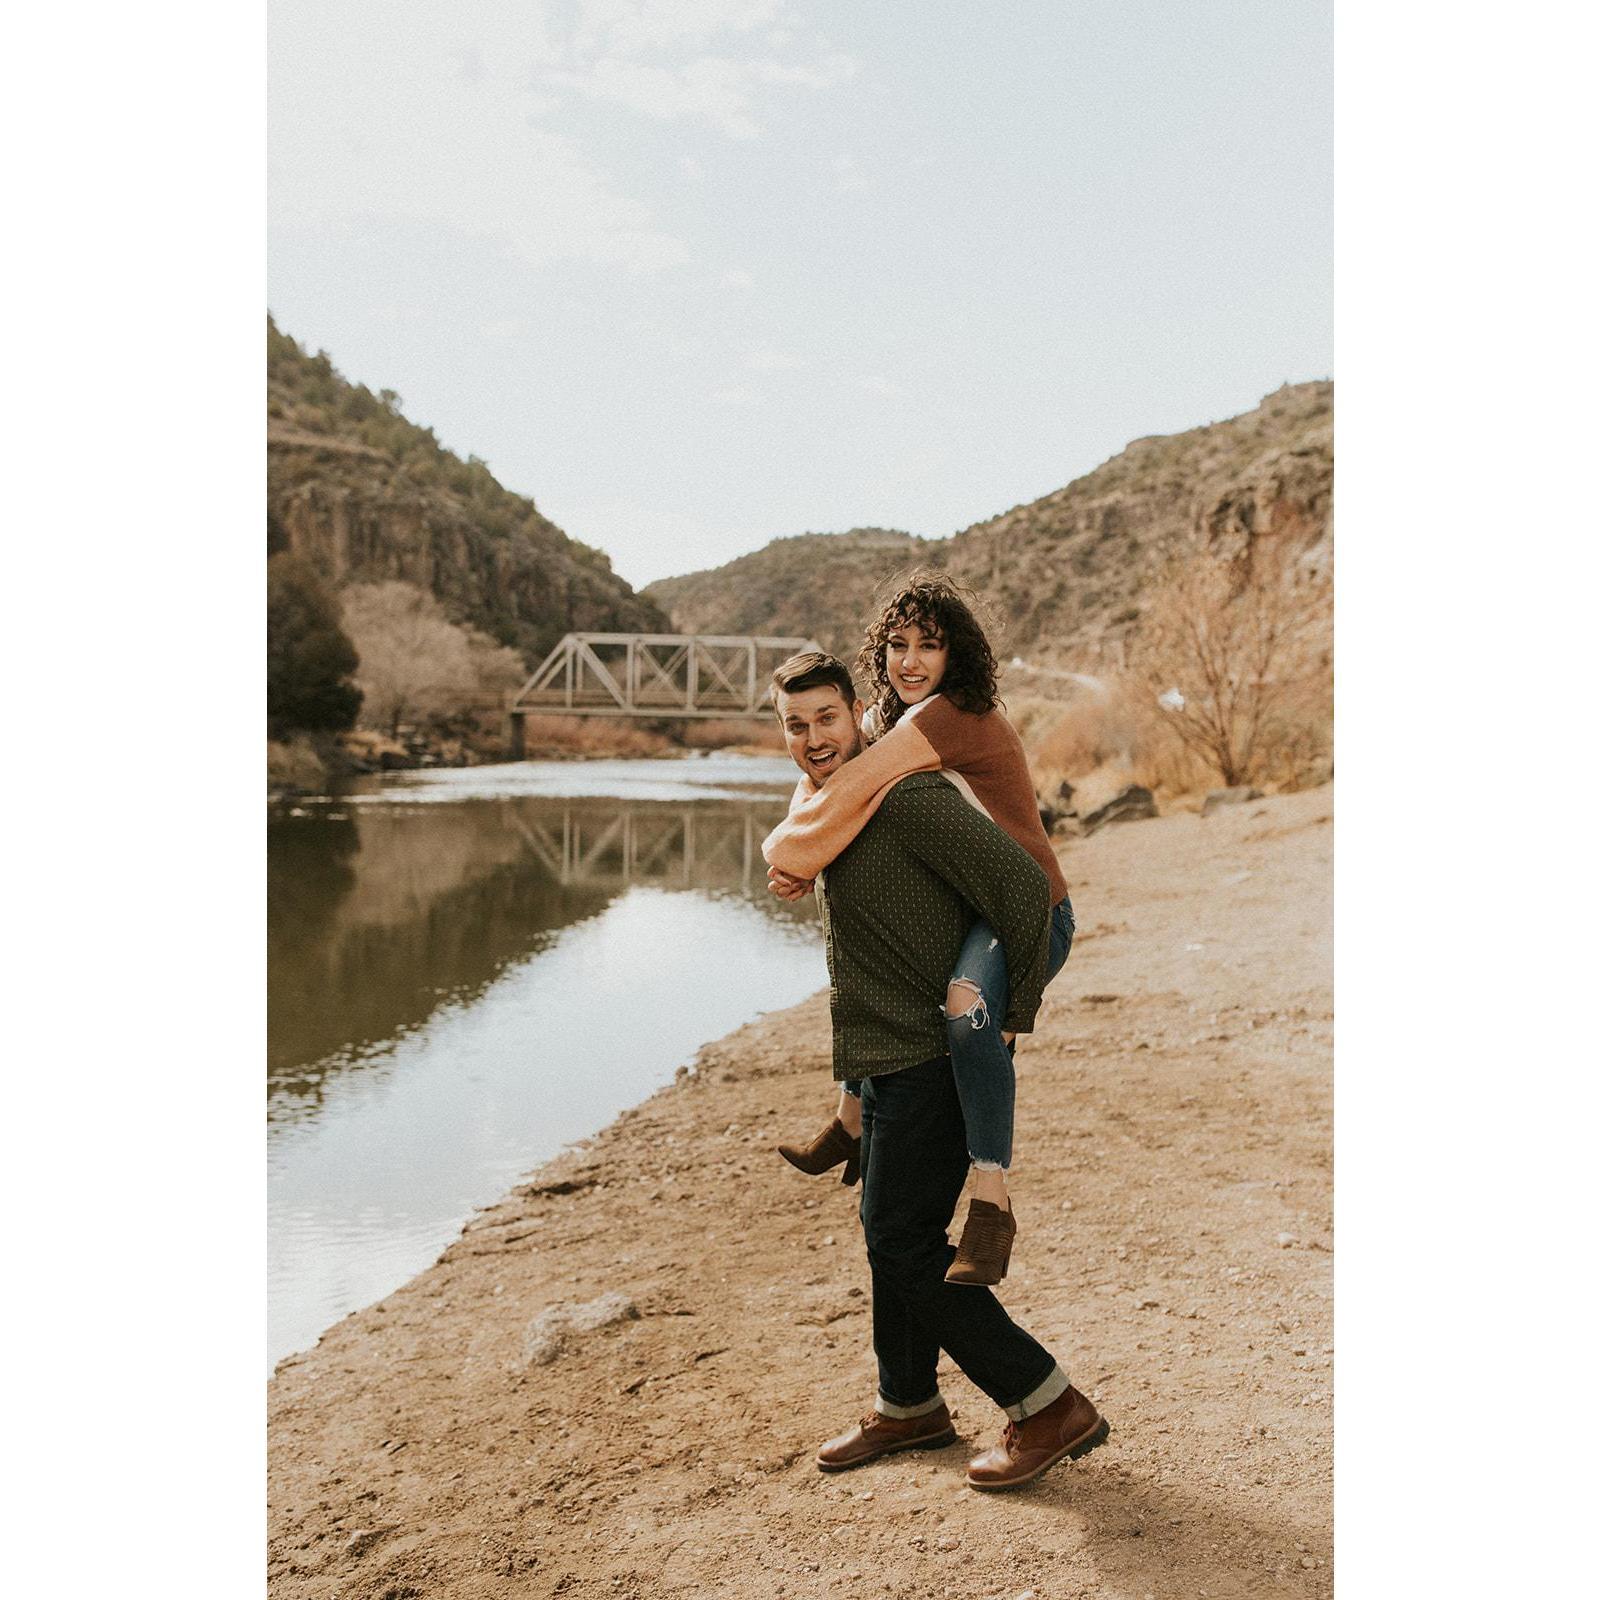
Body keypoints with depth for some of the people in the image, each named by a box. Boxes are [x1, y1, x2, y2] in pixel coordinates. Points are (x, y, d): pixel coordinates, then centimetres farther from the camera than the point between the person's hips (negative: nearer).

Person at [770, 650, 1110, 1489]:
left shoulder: (907, 797, -18)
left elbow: (1024, 884, -22)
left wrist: (1015, 1013, -14)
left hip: (928, 1063, -10)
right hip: (888, 1062, 10)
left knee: (903, 1242, -6)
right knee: (894, 1236, 18)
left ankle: (1049, 1405, 4)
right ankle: (909, 1406, 36)